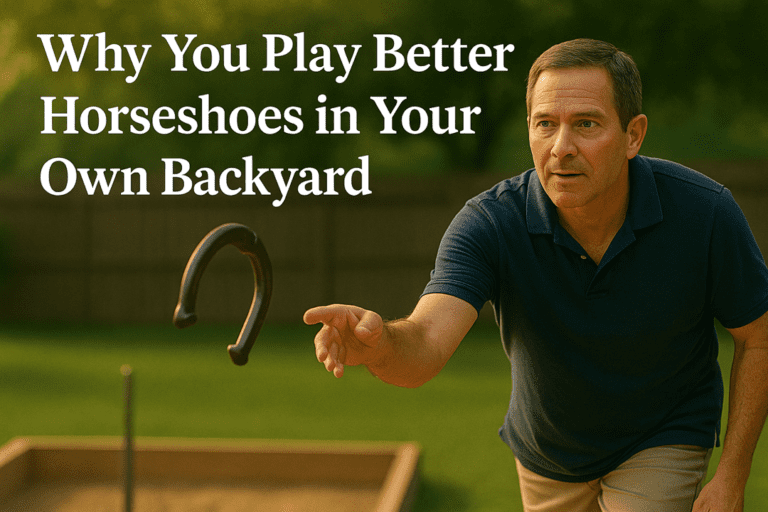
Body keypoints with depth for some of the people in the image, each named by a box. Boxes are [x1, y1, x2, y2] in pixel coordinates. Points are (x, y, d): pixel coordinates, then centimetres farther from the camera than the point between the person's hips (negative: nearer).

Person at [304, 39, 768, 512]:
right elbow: (426, 344, -41)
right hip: (547, 454, 2)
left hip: (663, 443, -2)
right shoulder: (489, 223, -27)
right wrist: (379, 342, -66)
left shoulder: (703, 211, -25)